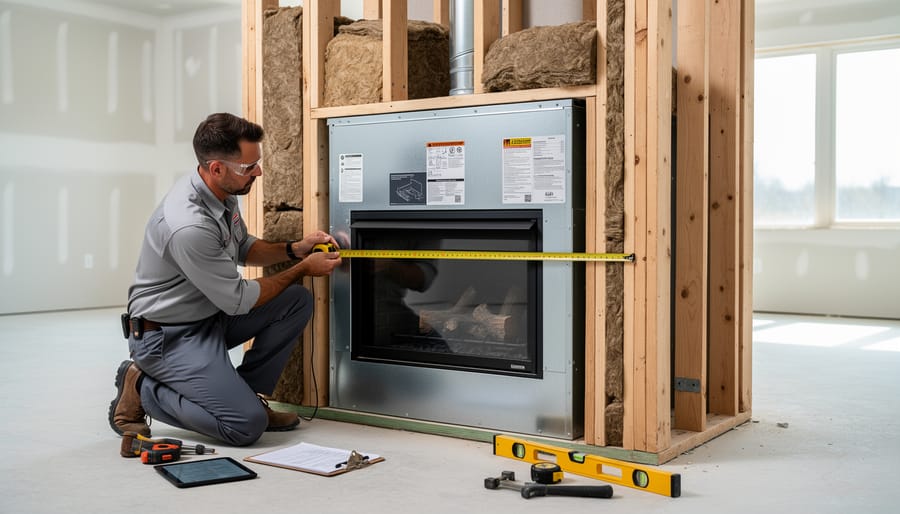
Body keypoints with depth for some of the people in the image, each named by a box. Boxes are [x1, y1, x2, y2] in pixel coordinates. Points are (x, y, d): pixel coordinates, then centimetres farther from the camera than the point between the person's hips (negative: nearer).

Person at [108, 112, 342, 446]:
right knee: (248, 425, -17)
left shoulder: (221, 193, -3)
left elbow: (243, 248, 16)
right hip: (169, 336, -9)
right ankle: (141, 389, 0)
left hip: (211, 314, 9)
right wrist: (302, 269, -11)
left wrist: (294, 249, -1)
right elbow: (238, 300, -21)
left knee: (297, 302, 1)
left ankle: (247, 395, 8)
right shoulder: (189, 226, -32)